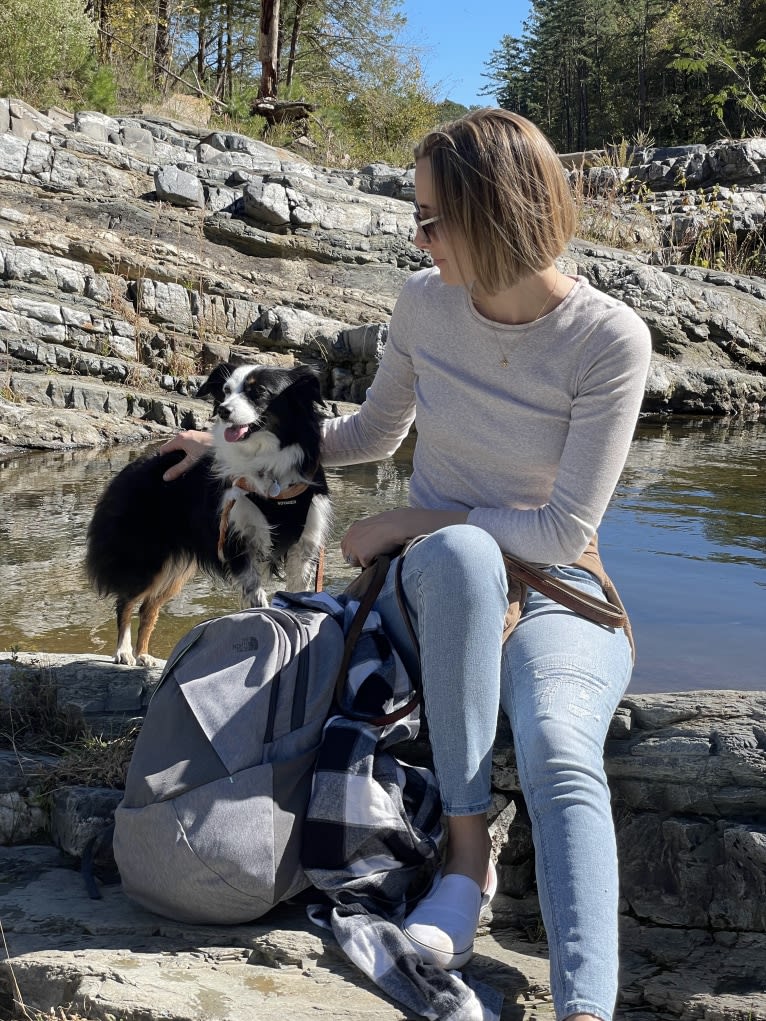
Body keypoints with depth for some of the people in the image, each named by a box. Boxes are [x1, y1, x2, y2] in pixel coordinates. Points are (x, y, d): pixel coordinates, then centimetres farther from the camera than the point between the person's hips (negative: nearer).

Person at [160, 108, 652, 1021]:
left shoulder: (610, 340, -15)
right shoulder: (426, 303, -2)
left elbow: (563, 530, -15)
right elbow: (372, 435, 17)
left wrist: (409, 520, -14)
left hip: (553, 595, -2)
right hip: (434, 584, 3)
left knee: (559, 751, -36)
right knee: (462, 551, -38)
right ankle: (467, 846, -29)